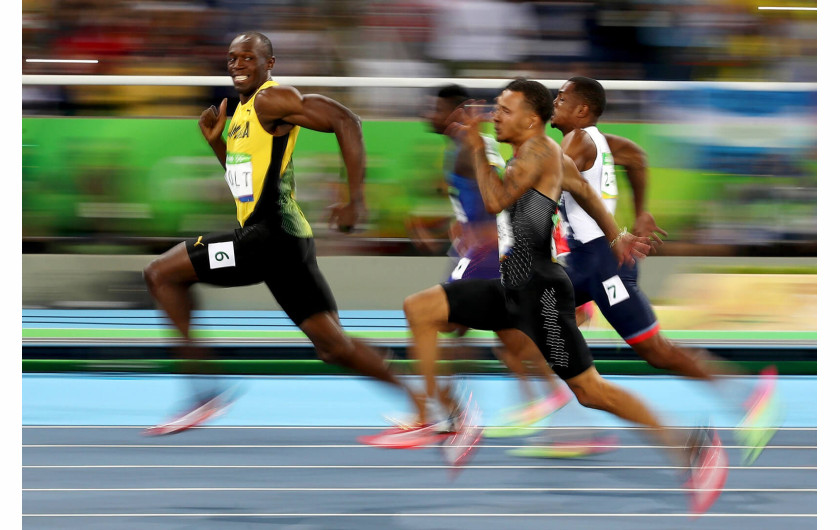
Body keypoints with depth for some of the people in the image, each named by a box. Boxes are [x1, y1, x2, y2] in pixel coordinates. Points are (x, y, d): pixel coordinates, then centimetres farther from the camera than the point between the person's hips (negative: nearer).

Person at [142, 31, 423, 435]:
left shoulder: (271, 100, -10)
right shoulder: (243, 110, 20)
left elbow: (344, 121, -20)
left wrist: (356, 201, -23)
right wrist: (216, 141, 14)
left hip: (270, 235, -10)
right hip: (283, 239, 10)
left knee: (161, 274, -4)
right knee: (333, 345, 9)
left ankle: (206, 389, -4)